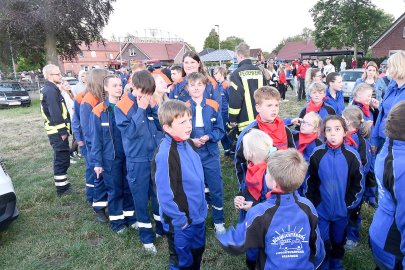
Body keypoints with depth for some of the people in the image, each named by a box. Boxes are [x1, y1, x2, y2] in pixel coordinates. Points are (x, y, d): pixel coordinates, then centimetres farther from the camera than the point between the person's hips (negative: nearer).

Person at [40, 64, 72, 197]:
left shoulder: (49, 89, 16)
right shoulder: (51, 90, -17)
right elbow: (55, 113, -22)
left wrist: (63, 129, 20)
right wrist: (62, 131, -20)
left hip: (57, 130, 10)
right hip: (57, 131, -10)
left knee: (62, 157, 17)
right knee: (62, 158, -3)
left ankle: (63, 184, 27)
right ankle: (62, 188, 6)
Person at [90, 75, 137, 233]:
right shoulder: (99, 111, -9)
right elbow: (96, 138, -6)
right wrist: (97, 162, -5)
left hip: (128, 155, 3)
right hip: (110, 158, -3)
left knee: (129, 187, 13)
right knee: (115, 190, 9)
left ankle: (130, 216, 31)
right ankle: (117, 221, 26)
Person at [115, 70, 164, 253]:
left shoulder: (151, 103, 4)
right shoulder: (121, 107, -9)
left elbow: (162, 126, 0)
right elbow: (130, 132, -18)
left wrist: (154, 108, -12)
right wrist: (141, 110, -20)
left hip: (157, 156, 4)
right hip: (137, 160, -4)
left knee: (160, 194, 15)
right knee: (141, 198, 8)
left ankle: (162, 227, 36)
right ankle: (146, 236, 25)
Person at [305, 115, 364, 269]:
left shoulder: (352, 155, -11)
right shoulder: (317, 154, -10)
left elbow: (358, 184, -3)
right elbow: (310, 182, -2)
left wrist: (349, 204, -4)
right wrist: (312, 204, -2)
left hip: (342, 210, 1)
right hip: (321, 209, 0)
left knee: (338, 239, 19)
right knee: (322, 241, 10)